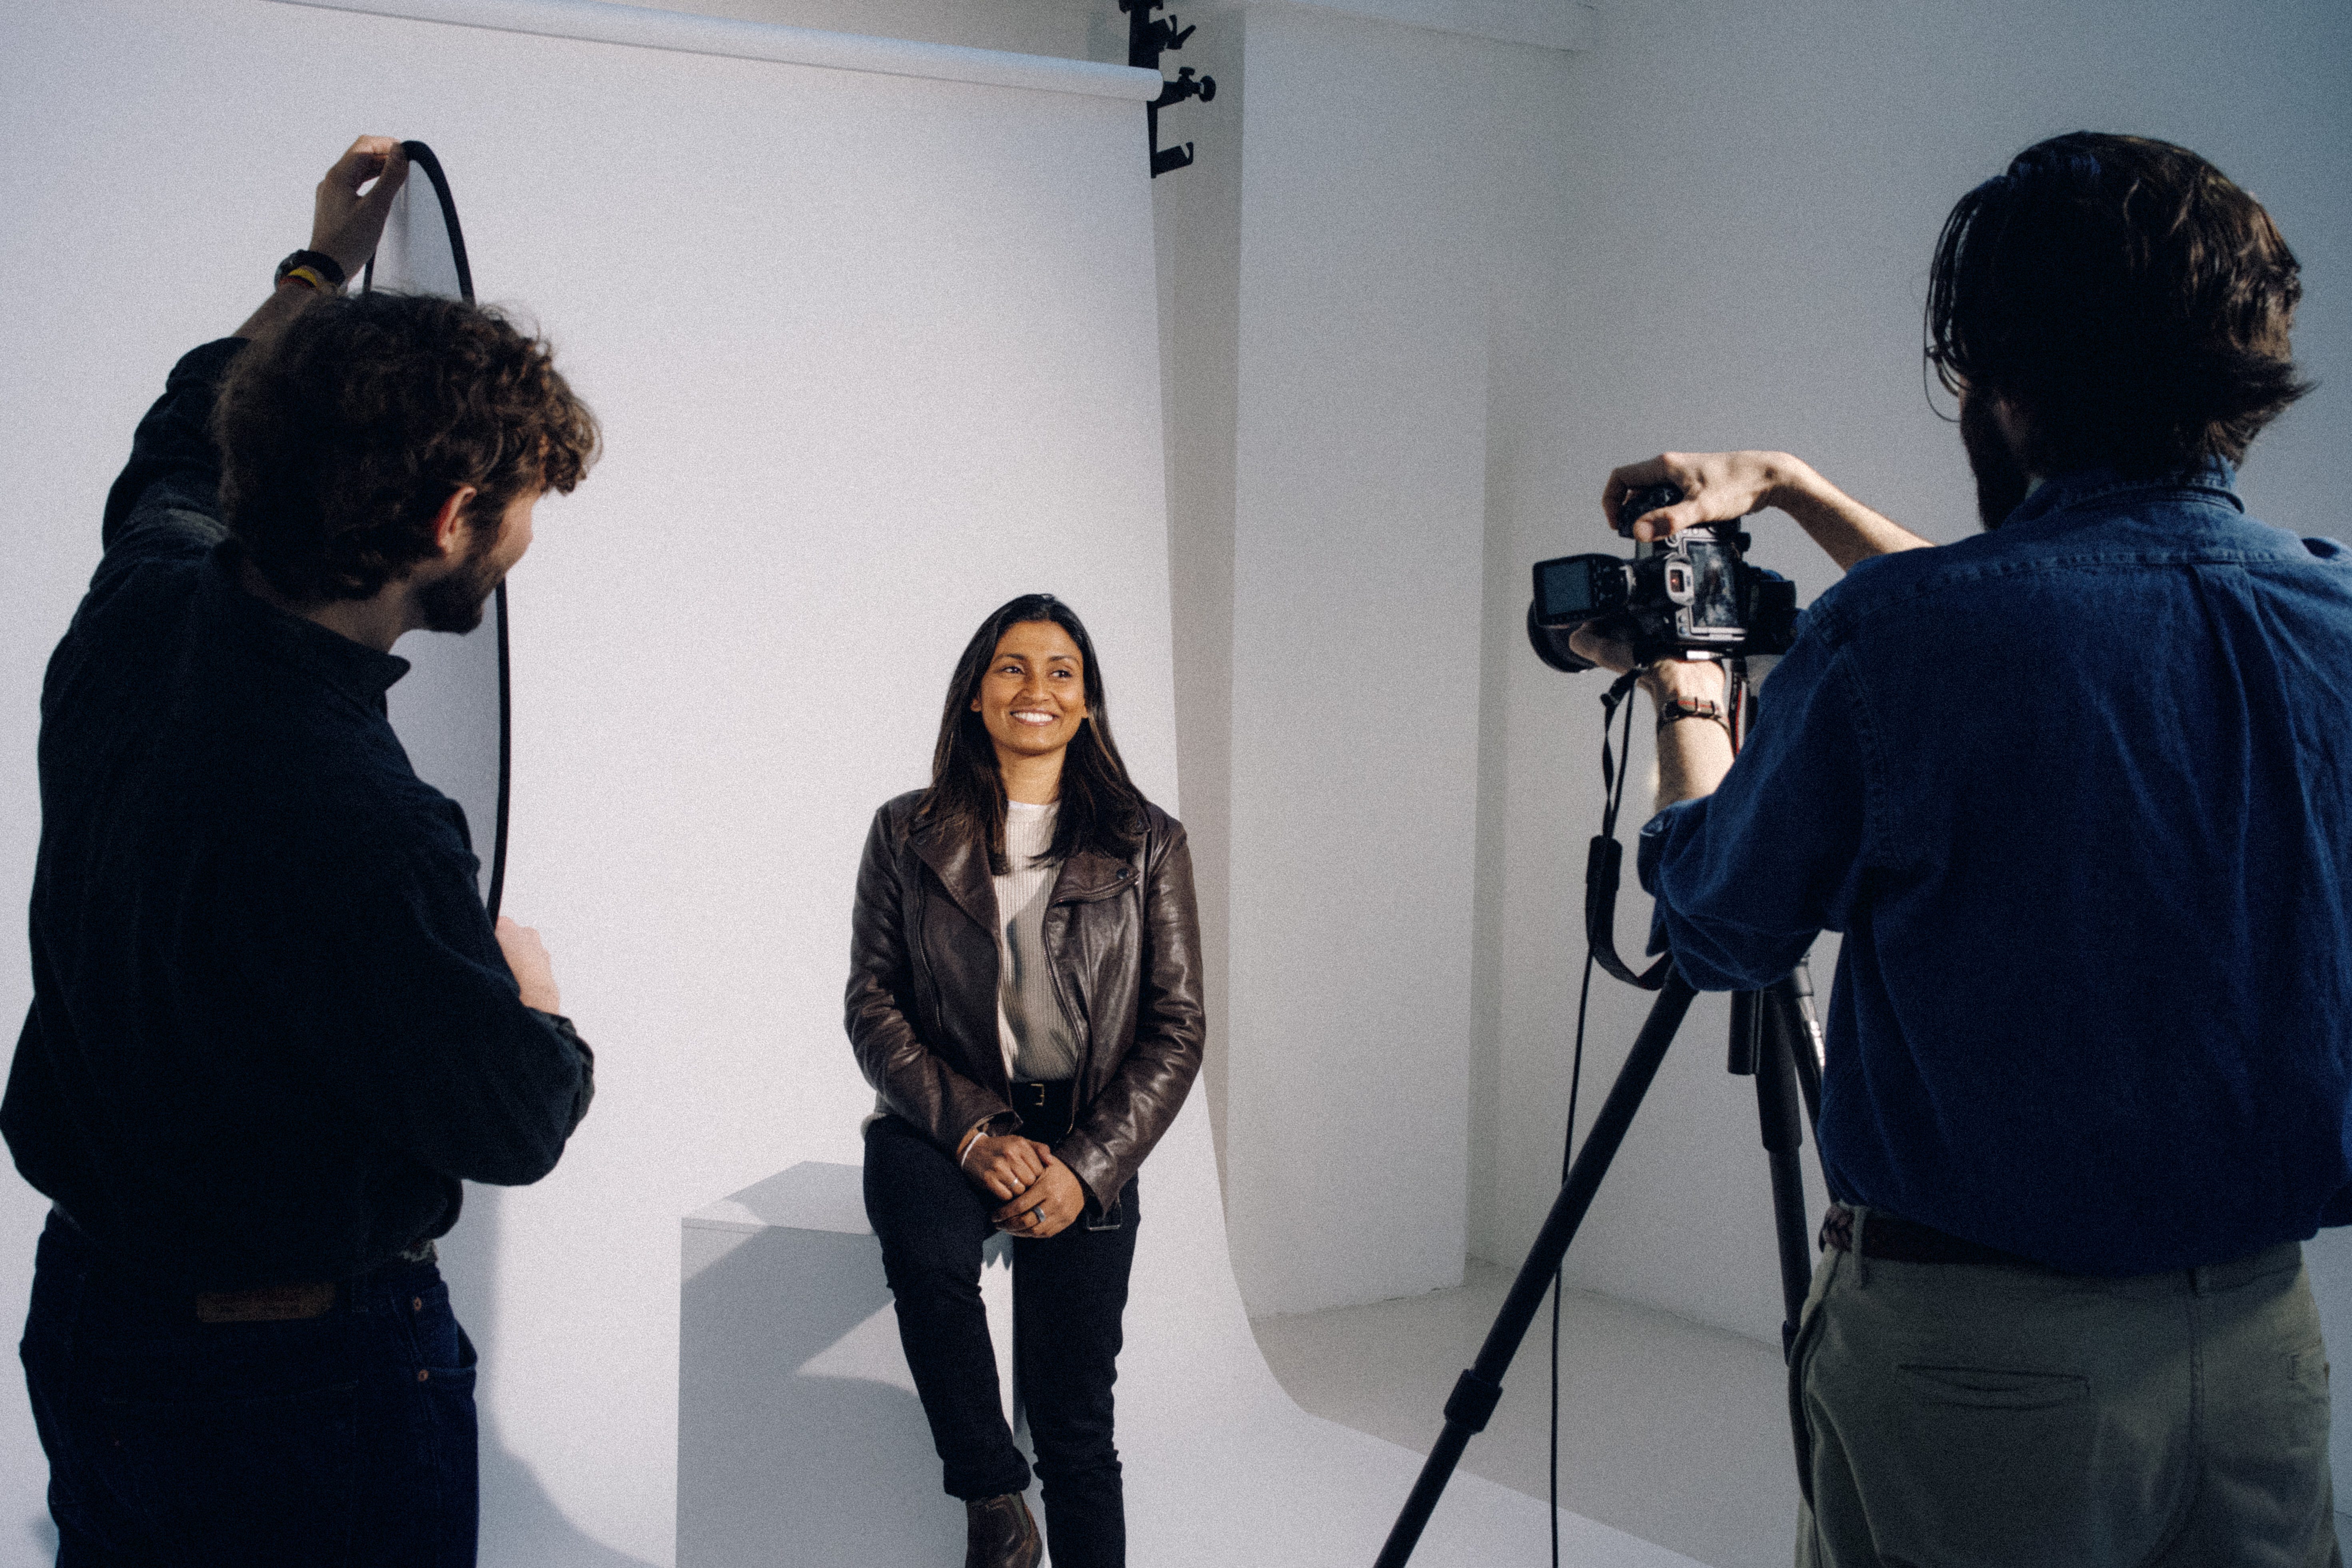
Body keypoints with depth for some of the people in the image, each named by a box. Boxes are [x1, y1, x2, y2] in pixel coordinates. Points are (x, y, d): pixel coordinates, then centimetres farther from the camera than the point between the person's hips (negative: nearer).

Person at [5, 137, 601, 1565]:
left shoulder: (137, 611, -10)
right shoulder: (349, 825, -36)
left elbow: (183, 451, 17)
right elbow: (511, 1123, -21)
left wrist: (319, 274, 28)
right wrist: (537, 1005, 1)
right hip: (302, 1388, -8)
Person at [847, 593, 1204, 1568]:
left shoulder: (1146, 844, 5)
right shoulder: (907, 833, 6)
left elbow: (1176, 1029, 2)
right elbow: (872, 1005, 2)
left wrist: (1084, 1168, -10)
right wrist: (975, 1133, -12)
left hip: (1087, 1147, 0)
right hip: (941, 1128, 0)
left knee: (1075, 1426, -6)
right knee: (925, 1251, -32)